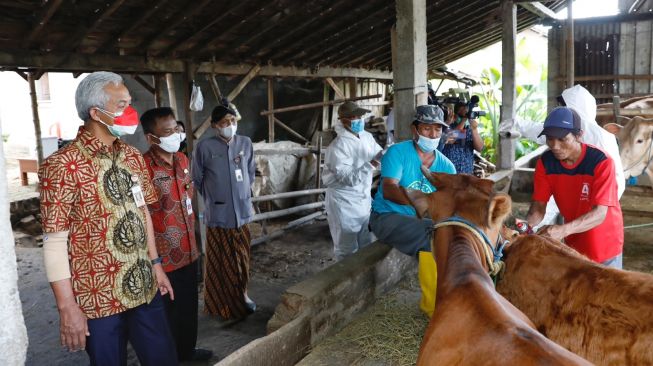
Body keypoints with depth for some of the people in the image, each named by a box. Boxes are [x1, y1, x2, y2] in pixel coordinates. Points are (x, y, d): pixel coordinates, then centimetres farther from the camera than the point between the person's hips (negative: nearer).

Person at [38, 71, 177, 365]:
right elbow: (54, 241, -15)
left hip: (144, 288, 6)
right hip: (98, 298, -6)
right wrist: (67, 307, -15)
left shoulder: (133, 157, 6)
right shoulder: (63, 165, -15)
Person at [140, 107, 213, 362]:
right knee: (168, 312, 10)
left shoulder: (182, 160, 5)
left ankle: (186, 349, 43)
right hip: (163, 257, -8)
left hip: (187, 251, 8)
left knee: (189, 307, 22)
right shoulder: (143, 167, -21)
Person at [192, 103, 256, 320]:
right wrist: (212, 198, 9)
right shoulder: (205, 147, -11)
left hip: (242, 211, 4)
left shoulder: (245, 143, 1)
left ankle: (242, 294, 33)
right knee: (219, 260, 7)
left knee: (241, 257, 15)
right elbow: (197, 179, 1)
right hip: (217, 213, -3)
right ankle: (220, 303, 20)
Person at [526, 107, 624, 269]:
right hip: (572, 244, 4)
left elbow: (600, 213, -31)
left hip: (604, 246, -4)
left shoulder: (601, 161, -25)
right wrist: (526, 227, -34)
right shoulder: (545, 163, -13)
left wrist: (563, 230, -48)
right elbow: (538, 205, -12)